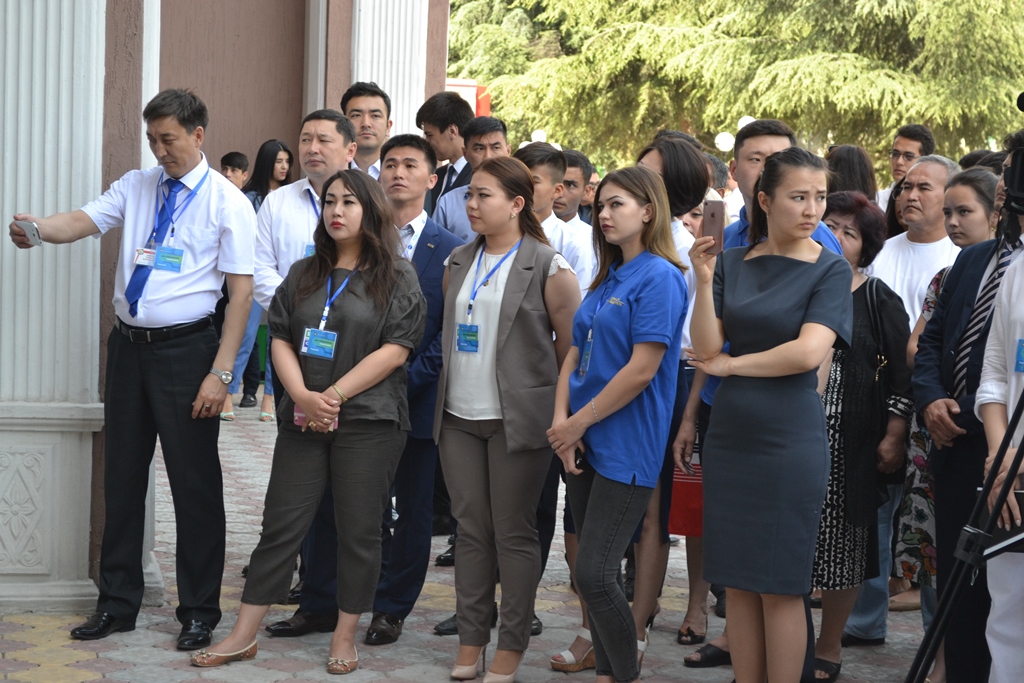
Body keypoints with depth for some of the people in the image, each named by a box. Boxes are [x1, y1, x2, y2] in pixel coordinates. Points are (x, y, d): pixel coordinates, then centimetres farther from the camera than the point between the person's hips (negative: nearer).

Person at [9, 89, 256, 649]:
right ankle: (117, 603, 27)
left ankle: (199, 612, 18)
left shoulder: (226, 201, -6)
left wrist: (220, 372, -15)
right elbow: (85, 221, -7)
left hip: (185, 350, -5)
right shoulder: (135, 187, 8)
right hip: (128, 345, 5)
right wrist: (37, 227, -30)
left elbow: (241, 290, -10)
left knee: (194, 483, 3)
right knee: (121, 476, 13)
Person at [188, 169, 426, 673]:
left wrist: (334, 395, -14)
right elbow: (280, 339, 8)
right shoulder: (304, 274, 12)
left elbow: (396, 349, -10)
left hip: (368, 420, -3)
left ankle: (345, 638, 16)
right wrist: (303, 396, -10)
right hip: (304, 419, 4)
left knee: (358, 531, 4)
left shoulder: (397, 276, -1)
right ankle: (244, 635, 10)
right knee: (281, 524, 5)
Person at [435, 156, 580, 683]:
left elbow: (571, 344, -5)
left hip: (518, 419, -5)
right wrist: (447, 391, 13)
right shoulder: (458, 262, 11)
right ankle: (470, 640, 17)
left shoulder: (546, 265, -6)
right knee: (471, 530, 9)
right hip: (459, 417, 5)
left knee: (514, 534, 1)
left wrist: (555, 408, -3)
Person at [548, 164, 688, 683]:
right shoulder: (607, 279, 14)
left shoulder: (659, 277, -12)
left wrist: (579, 422, -12)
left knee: (594, 573, -11)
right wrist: (561, 422, -2)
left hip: (625, 445, -8)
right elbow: (576, 353, 12)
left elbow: (641, 370, -18)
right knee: (588, 573, 12)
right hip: (583, 443, 8)